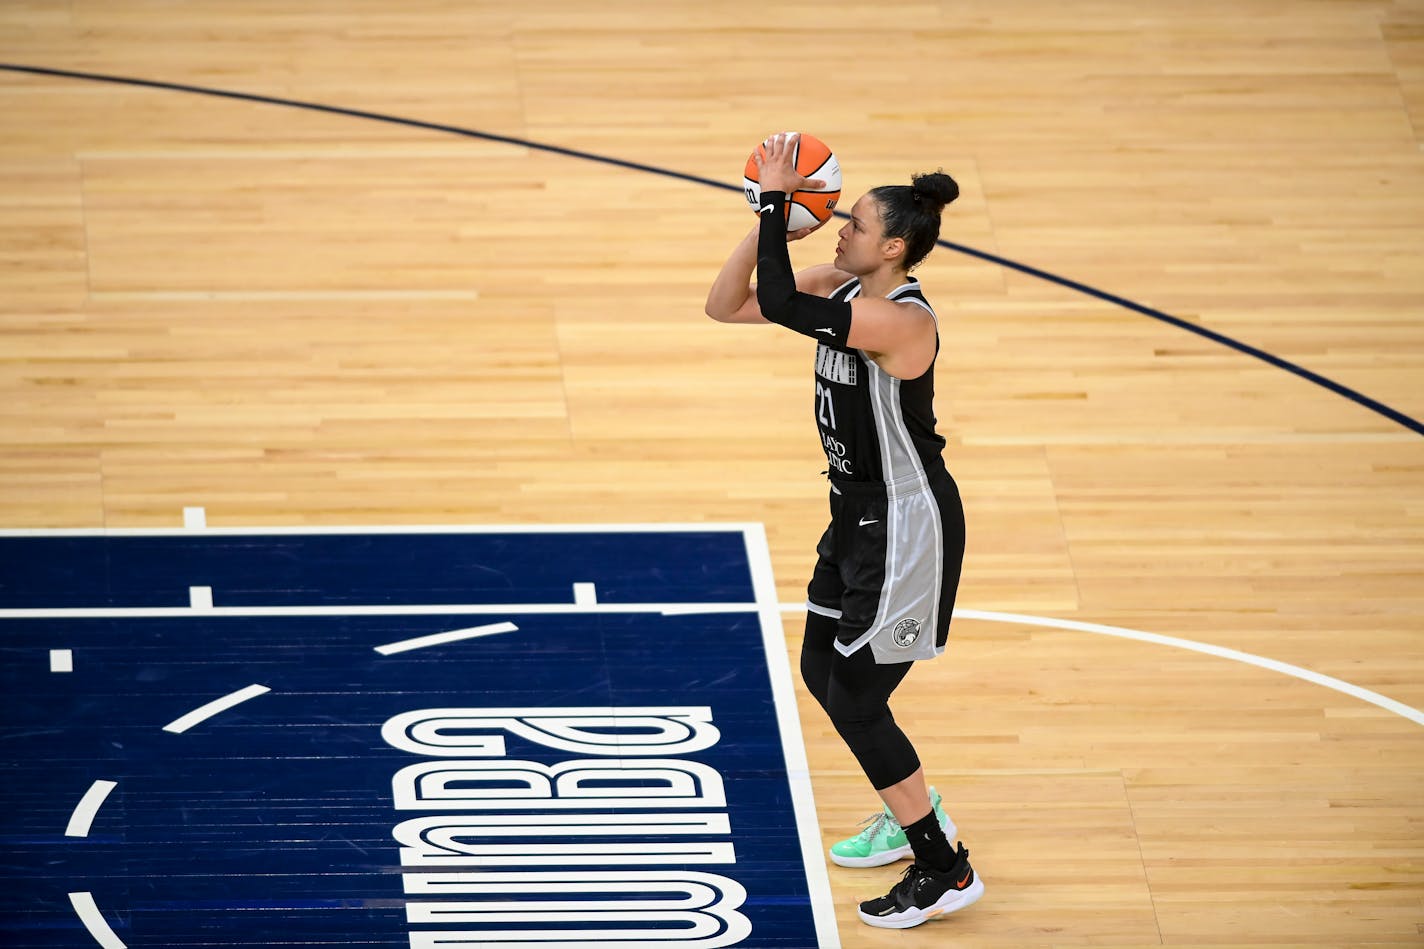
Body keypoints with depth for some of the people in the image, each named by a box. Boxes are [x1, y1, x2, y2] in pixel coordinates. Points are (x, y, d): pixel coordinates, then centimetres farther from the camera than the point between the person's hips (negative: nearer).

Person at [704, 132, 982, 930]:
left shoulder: (900, 320, -28)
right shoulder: (844, 289, 0)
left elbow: (779, 303, -36)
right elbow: (728, 305, 0)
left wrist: (777, 201, -28)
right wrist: (771, 219, -11)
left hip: (907, 525, -10)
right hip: (861, 513, 10)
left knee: (856, 698, -3)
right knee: (824, 673, 20)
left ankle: (946, 872, 8)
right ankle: (913, 813, 40)